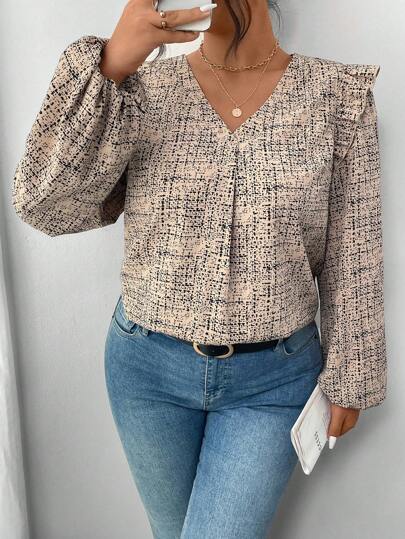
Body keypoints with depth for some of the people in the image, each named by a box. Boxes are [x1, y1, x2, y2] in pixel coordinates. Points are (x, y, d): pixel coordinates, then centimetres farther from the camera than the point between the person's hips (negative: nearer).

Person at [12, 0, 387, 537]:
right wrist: (109, 64, -25)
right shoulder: (143, 89, -5)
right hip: (149, 366, 2)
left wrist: (348, 377, 2)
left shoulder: (338, 94, -8)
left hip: (273, 377, -1)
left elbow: (351, 257, -4)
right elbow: (47, 206, -16)